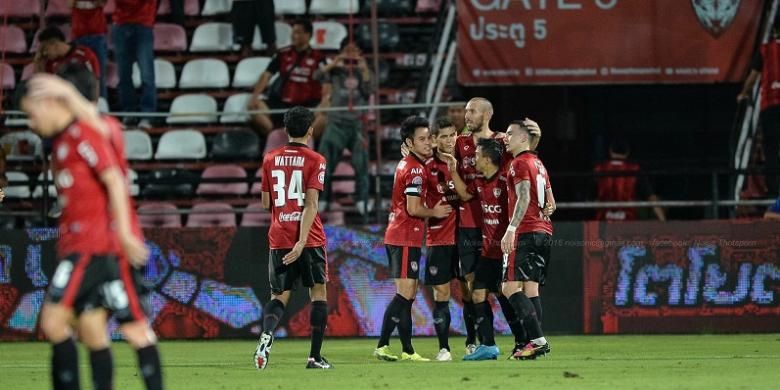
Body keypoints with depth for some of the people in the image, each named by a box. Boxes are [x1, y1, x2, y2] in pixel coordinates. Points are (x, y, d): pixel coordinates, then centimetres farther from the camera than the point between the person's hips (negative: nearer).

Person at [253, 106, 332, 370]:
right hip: (310, 238, -3)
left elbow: (266, 203, 13)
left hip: (278, 238, 3)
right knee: (318, 293, 11)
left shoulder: (270, 160, 7)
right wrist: (302, 241, -18)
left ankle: (266, 334, -23)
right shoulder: (314, 160, -5)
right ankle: (315, 356, 7)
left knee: (279, 296, 8)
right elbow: (311, 204, -14)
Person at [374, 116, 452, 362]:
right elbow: (413, 208, -19)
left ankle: (407, 350, 11)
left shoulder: (407, 164, 15)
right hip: (405, 238, -10)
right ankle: (382, 346, -13)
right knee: (405, 294, -10)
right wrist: (435, 212, -3)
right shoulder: (416, 169, -14)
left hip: (399, 237, 10)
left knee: (408, 295, 11)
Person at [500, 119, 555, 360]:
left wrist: (511, 228, -25)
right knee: (531, 289, 8)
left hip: (526, 232, -9)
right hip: (544, 232, 9)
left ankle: (537, 340, -20)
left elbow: (524, 197, -19)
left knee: (511, 287, -11)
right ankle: (536, 342, 1)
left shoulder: (520, 163, -6)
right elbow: (551, 203, 24)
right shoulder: (538, 164, 21)